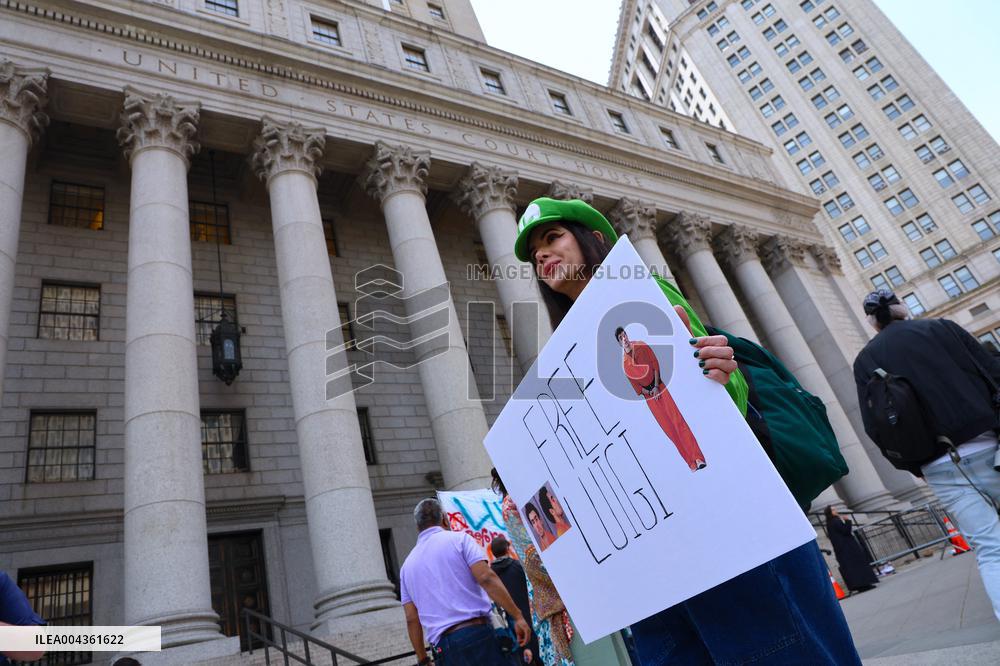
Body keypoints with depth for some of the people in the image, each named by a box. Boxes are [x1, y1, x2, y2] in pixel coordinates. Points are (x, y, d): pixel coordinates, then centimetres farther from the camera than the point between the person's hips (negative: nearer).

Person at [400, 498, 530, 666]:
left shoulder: (407, 565, 17)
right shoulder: (458, 538, 3)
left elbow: (411, 619, 15)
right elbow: (486, 578, -10)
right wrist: (518, 616, -9)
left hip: (443, 648, 5)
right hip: (477, 634, -5)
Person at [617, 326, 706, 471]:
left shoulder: (641, 346, -6)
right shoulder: (625, 364, -6)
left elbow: (655, 364, -3)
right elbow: (635, 384, -1)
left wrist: (656, 386, -9)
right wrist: (649, 392, -12)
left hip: (659, 387, 0)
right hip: (649, 396, 0)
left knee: (678, 421, -9)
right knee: (668, 428, 0)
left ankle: (698, 458, -8)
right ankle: (691, 463, 7)